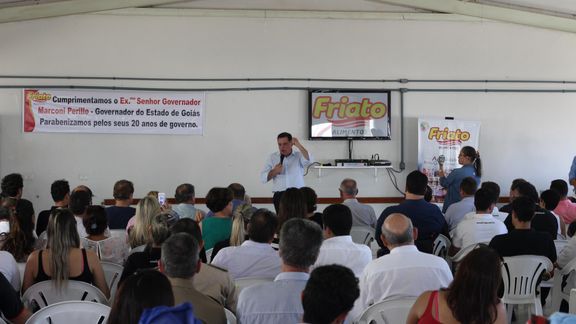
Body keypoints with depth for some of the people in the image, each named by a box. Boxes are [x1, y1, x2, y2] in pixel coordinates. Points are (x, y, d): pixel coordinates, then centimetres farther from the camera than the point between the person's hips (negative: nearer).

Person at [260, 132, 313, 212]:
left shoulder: (299, 156, 6)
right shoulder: (272, 157, 10)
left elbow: (309, 160, -17)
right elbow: (263, 178, 8)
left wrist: (298, 145, -21)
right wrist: (274, 171, -9)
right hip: (280, 196, 1)